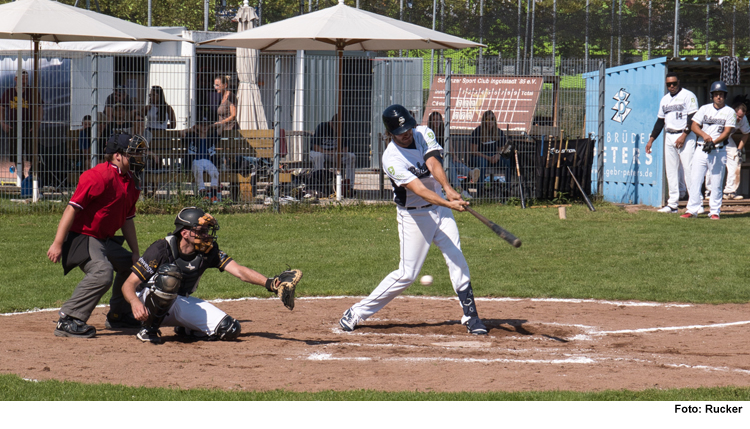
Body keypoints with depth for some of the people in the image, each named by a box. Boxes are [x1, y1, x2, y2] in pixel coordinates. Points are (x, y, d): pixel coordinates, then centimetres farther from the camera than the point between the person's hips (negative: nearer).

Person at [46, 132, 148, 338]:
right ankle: (68, 321, -30)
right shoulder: (98, 176, -20)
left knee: (131, 265, 21)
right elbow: (72, 208, -21)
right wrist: (57, 244, -24)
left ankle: (118, 315, 36)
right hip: (82, 238, -10)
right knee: (102, 272, -31)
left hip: (105, 240, 10)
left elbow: (127, 219, 19)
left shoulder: (130, 182, 10)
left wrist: (135, 252, 16)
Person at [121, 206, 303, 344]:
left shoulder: (208, 252, -7)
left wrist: (269, 283, -34)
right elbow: (128, 284, -23)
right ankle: (148, 328, -20)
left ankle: (183, 330, 12)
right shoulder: (162, 249, -21)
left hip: (182, 304, 5)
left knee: (229, 329, -14)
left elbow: (239, 271, -17)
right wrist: (135, 303, -46)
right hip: (149, 302, -5)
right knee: (169, 274, -38)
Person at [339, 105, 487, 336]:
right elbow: (419, 190, -32)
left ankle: (470, 316, 6)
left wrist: (448, 189, -41)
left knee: (457, 261, -2)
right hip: (413, 215, -5)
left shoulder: (424, 134, -5)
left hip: (439, 207, 5)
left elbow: (434, 164, -22)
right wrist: (449, 203, -45)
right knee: (407, 274, -5)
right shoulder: (391, 158, -23)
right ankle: (358, 312, 4)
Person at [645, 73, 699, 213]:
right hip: (669, 137, 7)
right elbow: (660, 121, 21)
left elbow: (692, 118, -12)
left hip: (686, 136, -7)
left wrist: (684, 136, -20)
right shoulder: (665, 99, 17)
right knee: (671, 170, 5)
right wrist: (651, 139, 14)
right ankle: (672, 204, 6)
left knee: (688, 168, -12)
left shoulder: (688, 96, -5)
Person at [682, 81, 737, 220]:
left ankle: (715, 211, 5)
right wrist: (704, 135, -14)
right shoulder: (704, 109, 11)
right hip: (701, 149, 2)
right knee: (695, 180, -4)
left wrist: (713, 142, -20)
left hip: (719, 150, -2)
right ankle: (692, 210, -1)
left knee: (716, 183, -1)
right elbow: (694, 126, 6)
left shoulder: (730, 112, 3)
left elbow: (727, 132, -6)